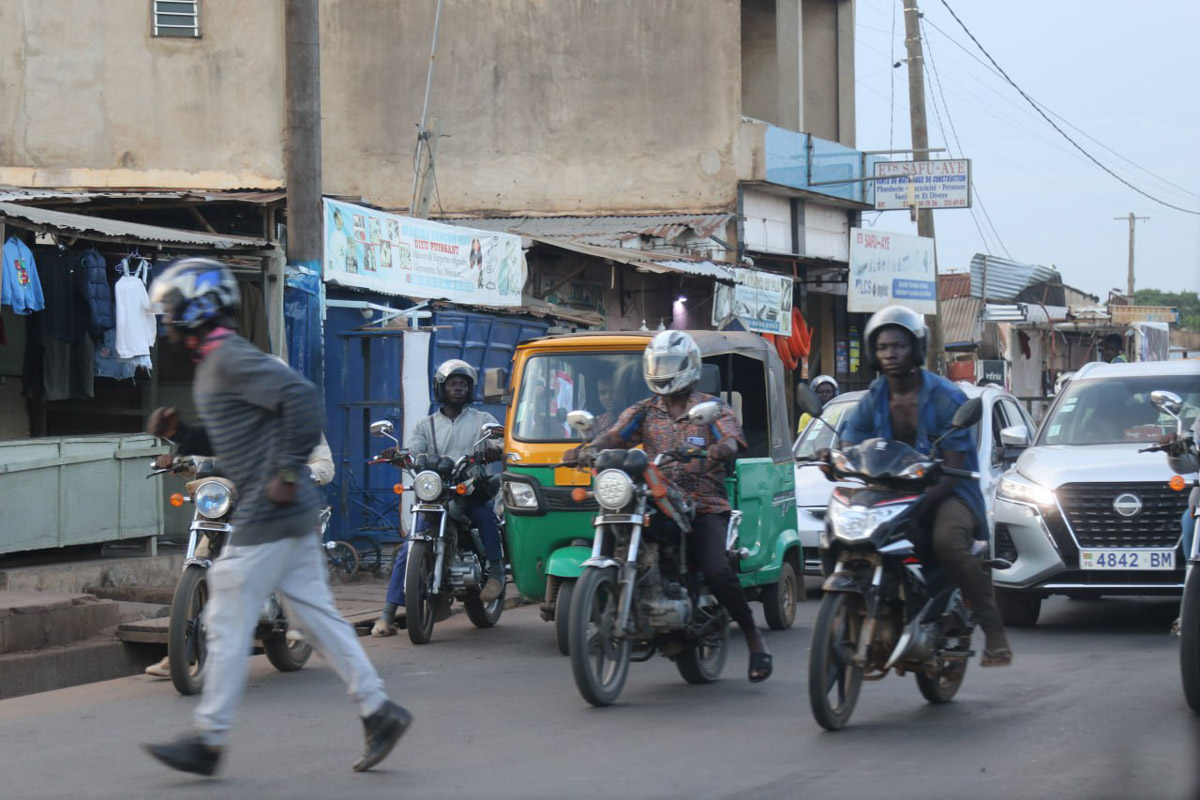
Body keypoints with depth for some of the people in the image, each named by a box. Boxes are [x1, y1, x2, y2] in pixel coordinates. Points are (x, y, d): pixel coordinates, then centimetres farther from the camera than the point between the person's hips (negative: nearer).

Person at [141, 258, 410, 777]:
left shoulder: (231, 358, -13)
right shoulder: (213, 364, 18)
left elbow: (300, 396, -25)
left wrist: (288, 471, -23)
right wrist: (179, 433, 10)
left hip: (268, 515, -10)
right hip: (289, 518, 10)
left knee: (228, 624, -4)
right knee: (316, 614, 11)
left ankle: (208, 739, 2)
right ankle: (379, 710, 12)